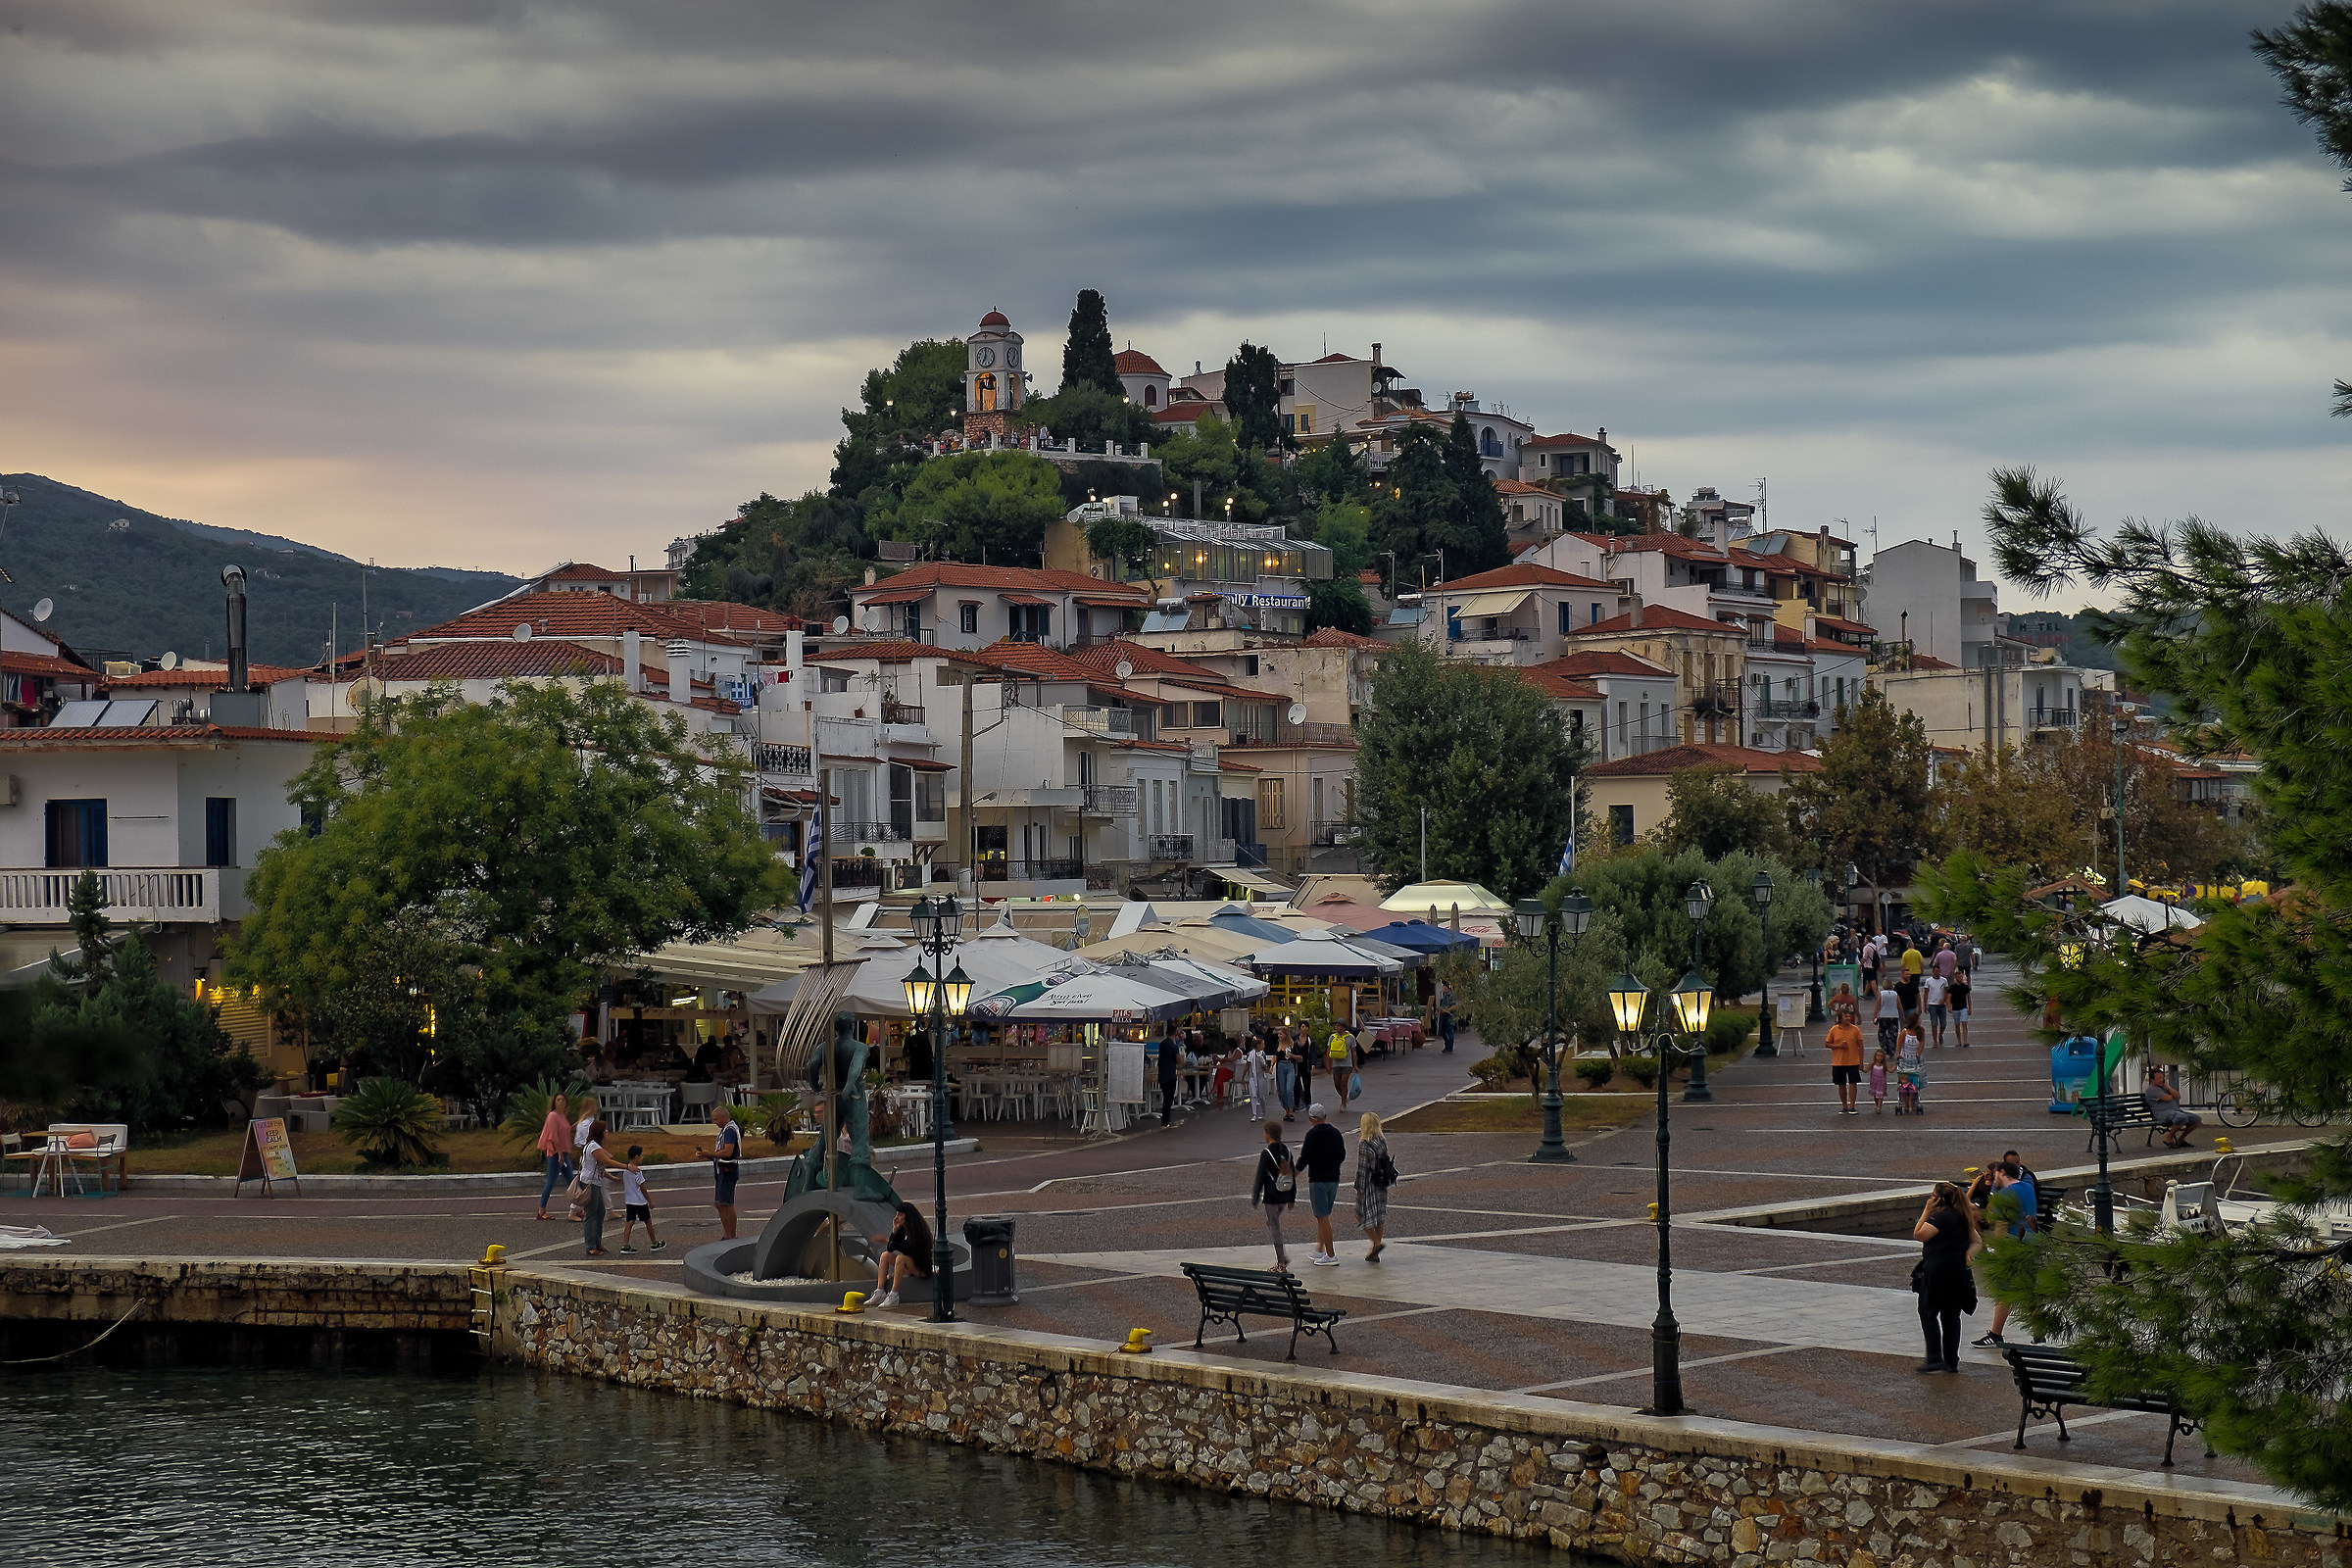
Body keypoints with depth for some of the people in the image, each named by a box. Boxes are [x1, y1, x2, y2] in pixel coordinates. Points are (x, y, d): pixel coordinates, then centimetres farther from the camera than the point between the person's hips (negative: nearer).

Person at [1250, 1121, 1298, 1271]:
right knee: (1271, 1224, 24)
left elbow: (1260, 1178, -13)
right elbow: (1293, 1175, 9)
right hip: (1285, 1197, 7)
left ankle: (1282, 1265, 3)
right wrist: (1292, 1198, 17)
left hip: (1271, 1197, -7)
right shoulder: (1286, 1150, 3)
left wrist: (1255, 1200, -4)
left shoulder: (1266, 1154, -17)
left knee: (1275, 1228, 1)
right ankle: (1283, 1255, 17)